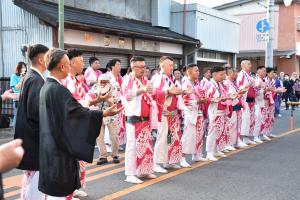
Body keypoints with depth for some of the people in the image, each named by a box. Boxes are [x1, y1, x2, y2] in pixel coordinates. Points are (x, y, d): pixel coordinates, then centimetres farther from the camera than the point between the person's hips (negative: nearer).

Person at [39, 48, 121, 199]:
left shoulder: (46, 87, 10)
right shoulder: (58, 89, -20)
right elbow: (76, 112, -24)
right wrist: (104, 113, -22)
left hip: (51, 144, 10)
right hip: (59, 146, -10)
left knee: (54, 186, 17)